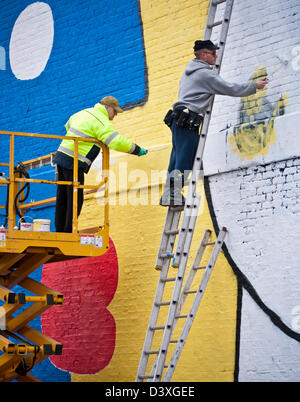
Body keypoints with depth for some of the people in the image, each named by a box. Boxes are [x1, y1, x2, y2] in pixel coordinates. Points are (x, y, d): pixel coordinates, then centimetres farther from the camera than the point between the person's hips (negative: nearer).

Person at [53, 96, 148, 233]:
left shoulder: (84, 113, 18)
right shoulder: (101, 122, -11)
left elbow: (68, 125, 36)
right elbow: (117, 141, -22)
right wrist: (137, 150, -11)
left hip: (62, 156, 10)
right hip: (73, 162, -9)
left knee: (62, 197, 14)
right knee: (75, 199, -3)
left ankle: (60, 230, 21)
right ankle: (69, 232, -1)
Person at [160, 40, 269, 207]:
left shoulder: (189, 71, 20)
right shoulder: (206, 74, -7)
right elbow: (231, 89, -6)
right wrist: (255, 86, 3)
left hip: (178, 118, 9)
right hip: (188, 121, -9)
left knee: (177, 159, 10)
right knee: (185, 161, -7)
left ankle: (169, 196, 11)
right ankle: (173, 195, -9)